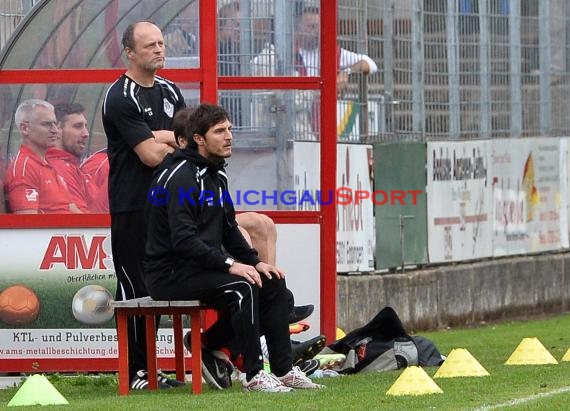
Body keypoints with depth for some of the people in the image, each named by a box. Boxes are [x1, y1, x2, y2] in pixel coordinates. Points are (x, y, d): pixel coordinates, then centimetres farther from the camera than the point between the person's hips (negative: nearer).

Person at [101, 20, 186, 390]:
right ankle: (134, 371, -2)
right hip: (132, 208, -8)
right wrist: (176, 141, 1)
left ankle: (149, 368, 15)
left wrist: (160, 138, -11)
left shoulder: (169, 91, 14)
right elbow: (151, 155, -17)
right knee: (134, 289, -5)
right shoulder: (121, 98, -12)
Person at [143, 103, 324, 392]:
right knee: (241, 287, -29)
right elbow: (183, 239, -25)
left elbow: (229, 230, 19)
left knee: (273, 283, 1)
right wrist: (228, 265, -26)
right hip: (170, 273, -10)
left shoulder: (216, 175, 14)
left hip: (200, 267, 10)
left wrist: (255, 261, 4)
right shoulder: (181, 177, -18)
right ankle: (254, 376, -26)